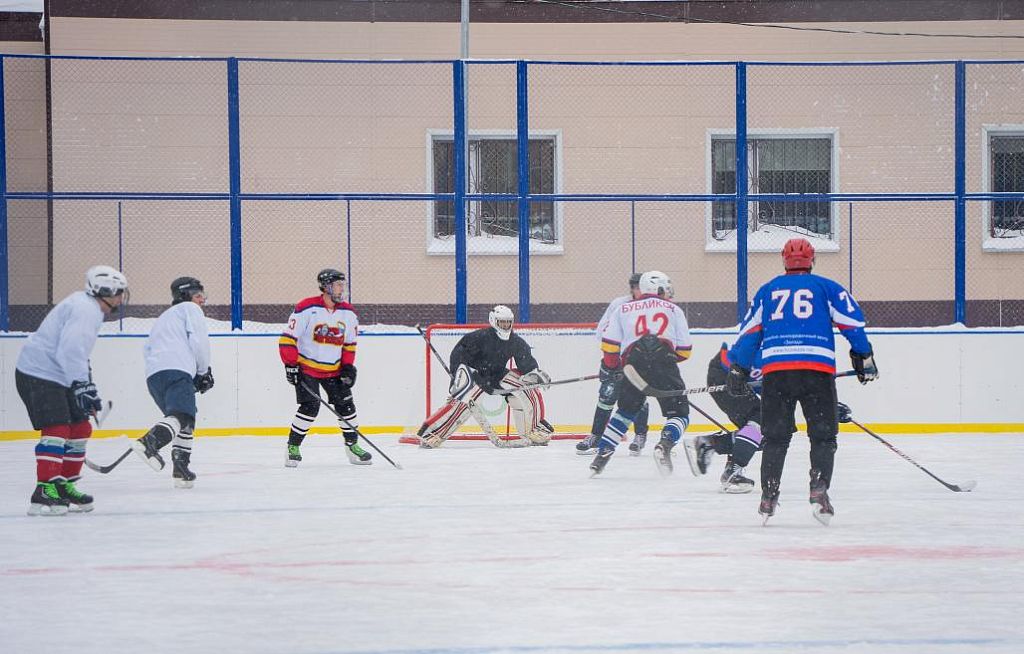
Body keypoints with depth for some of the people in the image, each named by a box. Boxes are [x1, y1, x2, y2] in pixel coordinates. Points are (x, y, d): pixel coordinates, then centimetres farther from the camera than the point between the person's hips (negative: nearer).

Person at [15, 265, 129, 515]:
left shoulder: (90, 309, 18)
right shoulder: (84, 309, -17)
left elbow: (79, 354, 28)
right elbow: (70, 351, -28)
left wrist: (89, 391, 28)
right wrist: (82, 386, -29)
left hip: (57, 376, 11)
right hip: (39, 375, -11)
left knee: (80, 428, 13)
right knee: (57, 429, -19)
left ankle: (64, 486, 20)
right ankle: (44, 492, -25)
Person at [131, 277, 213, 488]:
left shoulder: (163, 318, 37)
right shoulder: (190, 309, 13)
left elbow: (147, 349, 28)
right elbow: (198, 341, -1)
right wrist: (204, 372, 11)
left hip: (153, 375, 9)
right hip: (176, 370, -9)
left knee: (185, 422, 19)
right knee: (181, 415, -24)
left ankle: (181, 469, 13)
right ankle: (149, 442, -48)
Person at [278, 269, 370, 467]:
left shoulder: (348, 313, 0)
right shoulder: (307, 309, -18)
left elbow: (349, 344, 12)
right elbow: (288, 338, -15)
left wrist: (348, 367, 3)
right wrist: (290, 365, -17)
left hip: (333, 369, 5)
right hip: (306, 367, -5)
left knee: (345, 404, 3)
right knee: (310, 406, -14)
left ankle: (352, 445, 17)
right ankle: (293, 447, -1)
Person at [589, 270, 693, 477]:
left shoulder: (624, 309, 23)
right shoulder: (674, 310, 20)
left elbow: (609, 344, 12)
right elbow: (684, 350, 14)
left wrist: (614, 366, 28)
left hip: (634, 362, 2)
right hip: (664, 363, -2)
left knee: (625, 411, 21)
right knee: (678, 413, 8)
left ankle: (602, 454, 12)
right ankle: (665, 444, -20)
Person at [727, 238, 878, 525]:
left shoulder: (766, 291, 20)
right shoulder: (827, 288, 13)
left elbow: (749, 332, 18)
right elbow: (852, 321, 7)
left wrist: (738, 371, 22)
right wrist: (864, 359, 15)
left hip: (774, 370, 2)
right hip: (817, 369, -2)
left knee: (775, 437, 10)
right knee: (823, 436, 5)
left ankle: (768, 496, 4)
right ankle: (819, 490, -12)